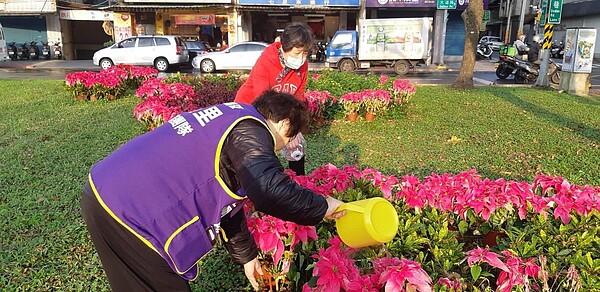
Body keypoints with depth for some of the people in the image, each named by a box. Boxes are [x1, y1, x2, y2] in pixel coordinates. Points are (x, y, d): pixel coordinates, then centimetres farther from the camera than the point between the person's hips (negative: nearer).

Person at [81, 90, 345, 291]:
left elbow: (226, 202, 24)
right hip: (128, 211, -10)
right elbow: (271, 192, -30)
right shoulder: (249, 131, -12)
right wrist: (322, 207, -10)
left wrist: (246, 255, 31)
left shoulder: (231, 120, 18)